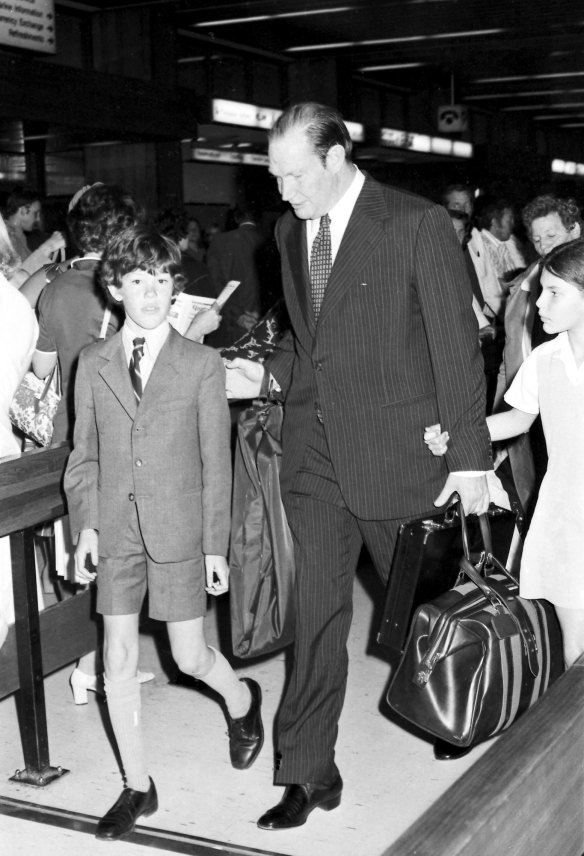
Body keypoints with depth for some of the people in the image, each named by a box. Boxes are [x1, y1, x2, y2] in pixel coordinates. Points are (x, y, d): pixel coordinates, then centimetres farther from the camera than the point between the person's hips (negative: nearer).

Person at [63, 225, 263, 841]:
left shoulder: (202, 363, -2)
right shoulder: (92, 364, 5)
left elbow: (216, 462, -1)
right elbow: (84, 455, 9)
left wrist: (216, 545, -3)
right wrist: (86, 526, -1)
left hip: (179, 527, -2)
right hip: (115, 529, 3)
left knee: (190, 657, 3)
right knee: (118, 661, 5)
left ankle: (241, 700, 37)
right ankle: (137, 787, 20)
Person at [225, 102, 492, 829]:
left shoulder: (417, 224, -10)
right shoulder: (289, 232, 9)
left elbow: (457, 346, -9)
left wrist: (470, 457, -10)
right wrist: (266, 376, -1)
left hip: (398, 452, -4)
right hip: (314, 454, 5)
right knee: (316, 614, 5)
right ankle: (309, 773, 15)